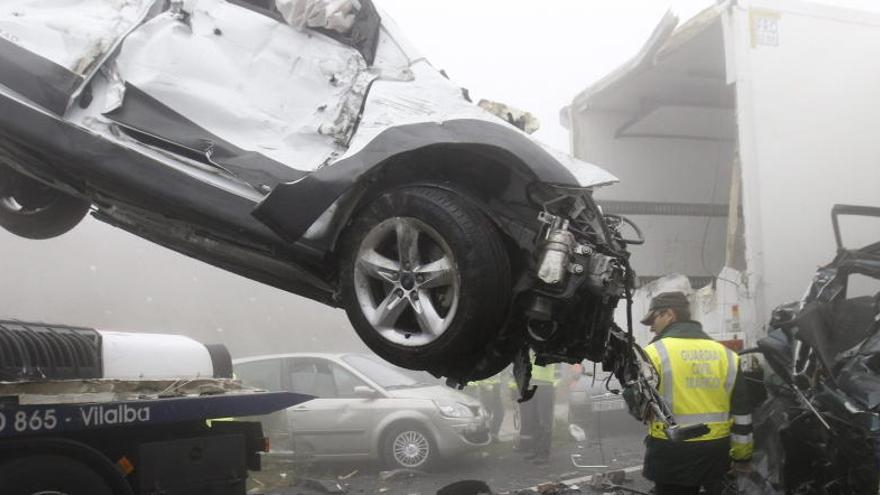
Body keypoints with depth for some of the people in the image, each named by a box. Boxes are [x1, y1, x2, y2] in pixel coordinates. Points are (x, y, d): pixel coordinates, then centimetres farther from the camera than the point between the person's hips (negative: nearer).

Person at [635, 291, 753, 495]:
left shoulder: (656, 352, -10)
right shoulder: (726, 354, 5)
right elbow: (742, 410, 7)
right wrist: (742, 456, 15)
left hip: (672, 452, -4)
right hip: (716, 452, 4)